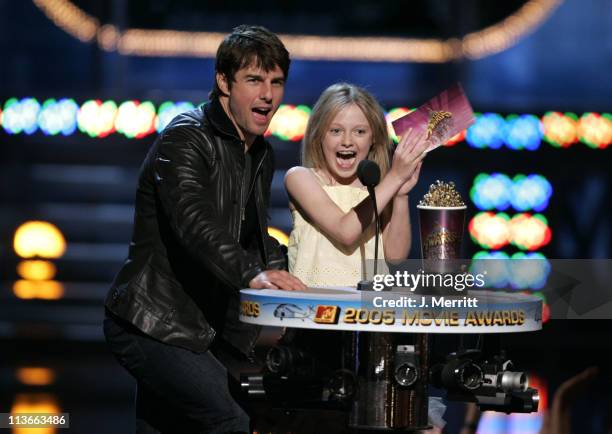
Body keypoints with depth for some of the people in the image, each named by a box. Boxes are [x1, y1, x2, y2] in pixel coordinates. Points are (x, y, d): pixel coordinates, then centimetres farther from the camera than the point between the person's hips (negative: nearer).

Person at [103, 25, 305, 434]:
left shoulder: (262, 155, 14)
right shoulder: (184, 139, -15)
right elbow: (193, 221, -32)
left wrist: (277, 270, 4)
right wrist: (253, 274, -46)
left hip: (201, 329, 9)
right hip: (154, 322, -9)